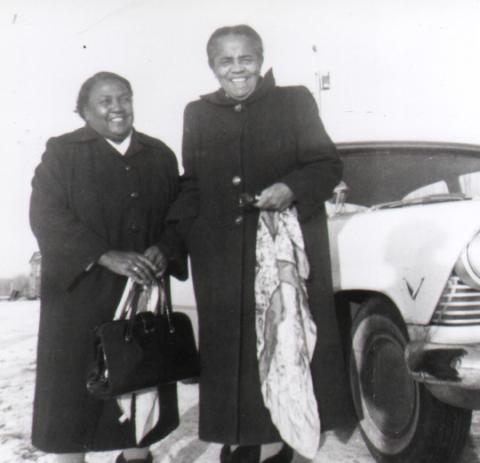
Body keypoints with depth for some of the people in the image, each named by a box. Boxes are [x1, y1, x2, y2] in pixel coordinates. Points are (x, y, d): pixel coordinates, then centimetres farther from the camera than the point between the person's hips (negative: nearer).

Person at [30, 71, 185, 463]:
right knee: (75, 385, 3)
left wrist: (163, 250, -12)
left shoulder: (159, 155, 10)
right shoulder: (62, 153, -1)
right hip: (81, 292, -3)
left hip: (145, 291, 4)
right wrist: (108, 257, -21)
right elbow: (47, 217, -12)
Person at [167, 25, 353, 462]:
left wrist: (292, 188, -18)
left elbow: (328, 164, 1)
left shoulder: (295, 102, 3)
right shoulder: (198, 113, 12)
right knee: (230, 344, 4)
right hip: (221, 258, 2)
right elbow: (191, 184, 13)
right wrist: (174, 240, 0)